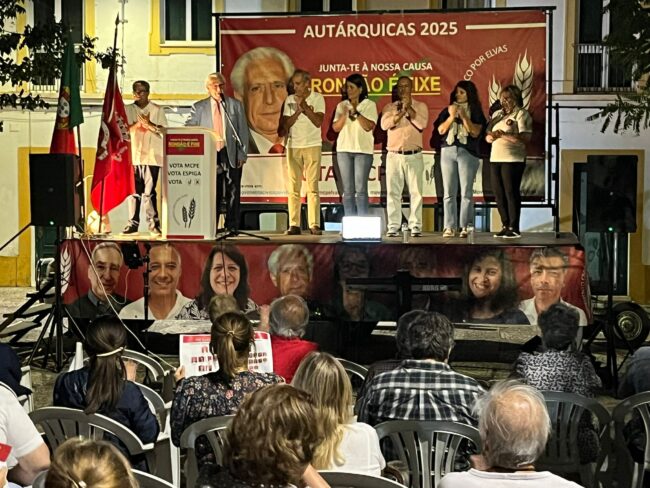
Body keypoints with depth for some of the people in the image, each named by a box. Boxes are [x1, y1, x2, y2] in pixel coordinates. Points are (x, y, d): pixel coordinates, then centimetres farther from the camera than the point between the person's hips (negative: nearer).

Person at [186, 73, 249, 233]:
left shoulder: (235, 105, 9)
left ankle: (232, 227, 6)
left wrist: (242, 154, 0)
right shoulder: (199, 107, 8)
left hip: (231, 154, 0)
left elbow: (243, 131, 7)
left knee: (232, 192, 0)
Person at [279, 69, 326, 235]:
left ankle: (314, 224, -4)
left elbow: (318, 122, -10)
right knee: (293, 187, 0)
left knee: (312, 187, -5)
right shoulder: (289, 100, 8)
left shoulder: (317, 98, 0)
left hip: (312, 146, -3)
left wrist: (305, 106, -16)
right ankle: (294, 225, 2)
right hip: (293, 146, 3)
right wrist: (298, 111, -12)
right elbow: (285, 124, 1)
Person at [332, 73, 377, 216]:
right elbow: (336, 128, 4)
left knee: (361, 189, -7)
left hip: (363, 150, -3)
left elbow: (369, 126, -9)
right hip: (344, 150, 3)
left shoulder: (369, 105, 2)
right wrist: (344, 114, -11)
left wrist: (356, 112, -14)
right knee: (348, 190, 2)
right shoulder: (342, 105, 11)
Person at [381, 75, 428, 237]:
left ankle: (415, 226, -1)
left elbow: (422, 124, -11)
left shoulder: (420, 106, 7)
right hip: (394, 155, 1)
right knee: (393, 192, -1)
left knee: (415, 192, -3)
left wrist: (409, 108, -10)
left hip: (414, 156, -1)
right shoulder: (390, 107, 11)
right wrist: (402, 111, -14)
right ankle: (393, 227, 2)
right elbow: (384, 124, -8)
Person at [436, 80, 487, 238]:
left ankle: (464, 227, -4)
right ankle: (449, 227, 0)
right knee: (449, 192, 0)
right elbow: (441, 130, 5)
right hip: (448, 152, 2)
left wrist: (464, 117, -10)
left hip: (467, 152, -2)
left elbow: (475, 132, -4)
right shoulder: (447, 110, 14)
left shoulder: (475, 111, 6)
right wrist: (451, 116, -7)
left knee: (466, 192, -5)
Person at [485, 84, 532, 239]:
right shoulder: (497, 114, 19)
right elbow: (487, 137, 19)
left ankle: (514, 228, -2)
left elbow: (525, 138, -14)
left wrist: (504, 135, -18)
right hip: (495, 158, 7)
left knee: (511, 193, -6)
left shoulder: (521, 114, -2)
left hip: (513, 159, -7)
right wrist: (492, 136, -5)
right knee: (498, 193, 6)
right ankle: (506, 226, 14)